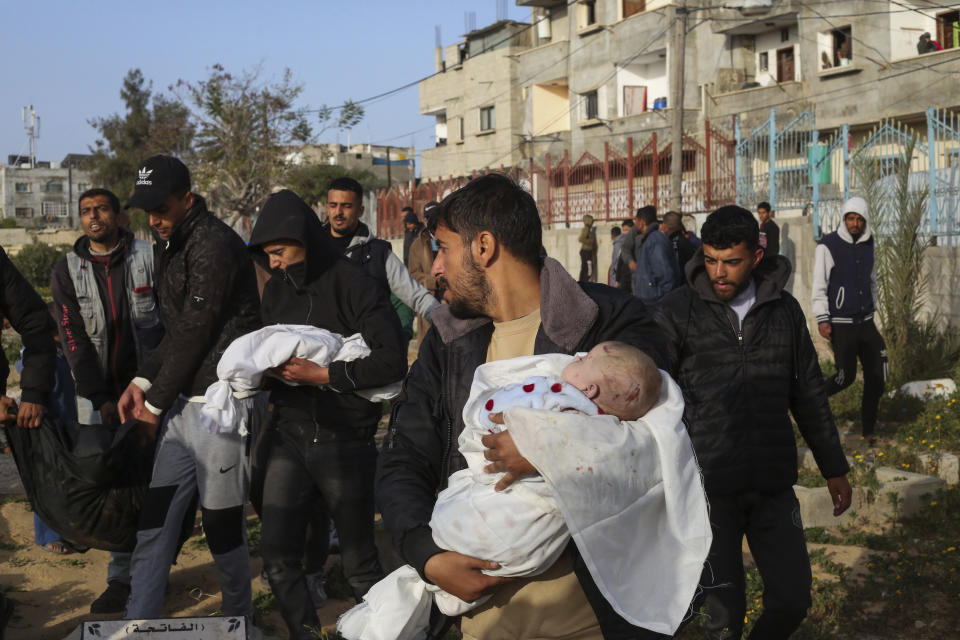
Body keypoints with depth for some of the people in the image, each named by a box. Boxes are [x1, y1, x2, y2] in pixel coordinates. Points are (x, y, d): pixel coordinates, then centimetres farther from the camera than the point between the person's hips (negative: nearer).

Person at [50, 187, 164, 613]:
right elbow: (74, 341, -1)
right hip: (105, 395, 2)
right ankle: (122, 578, 9)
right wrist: (101, 400, -8)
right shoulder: (67, 272, 4)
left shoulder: (149, 258, -2)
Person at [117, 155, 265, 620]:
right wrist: (142, 382, 3)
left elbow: (194, 332, -15)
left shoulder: (214, 245, -15)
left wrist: (157, 403, -7)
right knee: (155, 520, 6)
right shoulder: (170, 246, 14)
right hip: (182, 403, 8)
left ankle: (238, 621, 22)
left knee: (222, 523, 3)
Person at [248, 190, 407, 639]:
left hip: (344, 442, -6)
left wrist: (321, 375, -19)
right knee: (277, 556, 6)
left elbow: (391, 363, -19)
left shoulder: (355, 286, -11)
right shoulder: (277, 289, 9)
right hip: (290, 435, 6)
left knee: (359, 562, 7)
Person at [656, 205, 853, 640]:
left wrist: (834, 469, 18)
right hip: (709, 489, -3)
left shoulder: (784, 310, 6)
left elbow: (809, 394, 15)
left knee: (792, 601, 8)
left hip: (774, 486, 3)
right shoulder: (678, 311, -5)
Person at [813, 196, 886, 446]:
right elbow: (819, 284, -10)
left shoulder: (867, 244, 9)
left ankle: (868, 429, 17)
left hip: (866, 322, 6)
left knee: (876, 377, 4)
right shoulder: (828, 245, -9)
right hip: (841, 324, -6)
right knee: (846, 376, -9)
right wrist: (822, 319, -15)